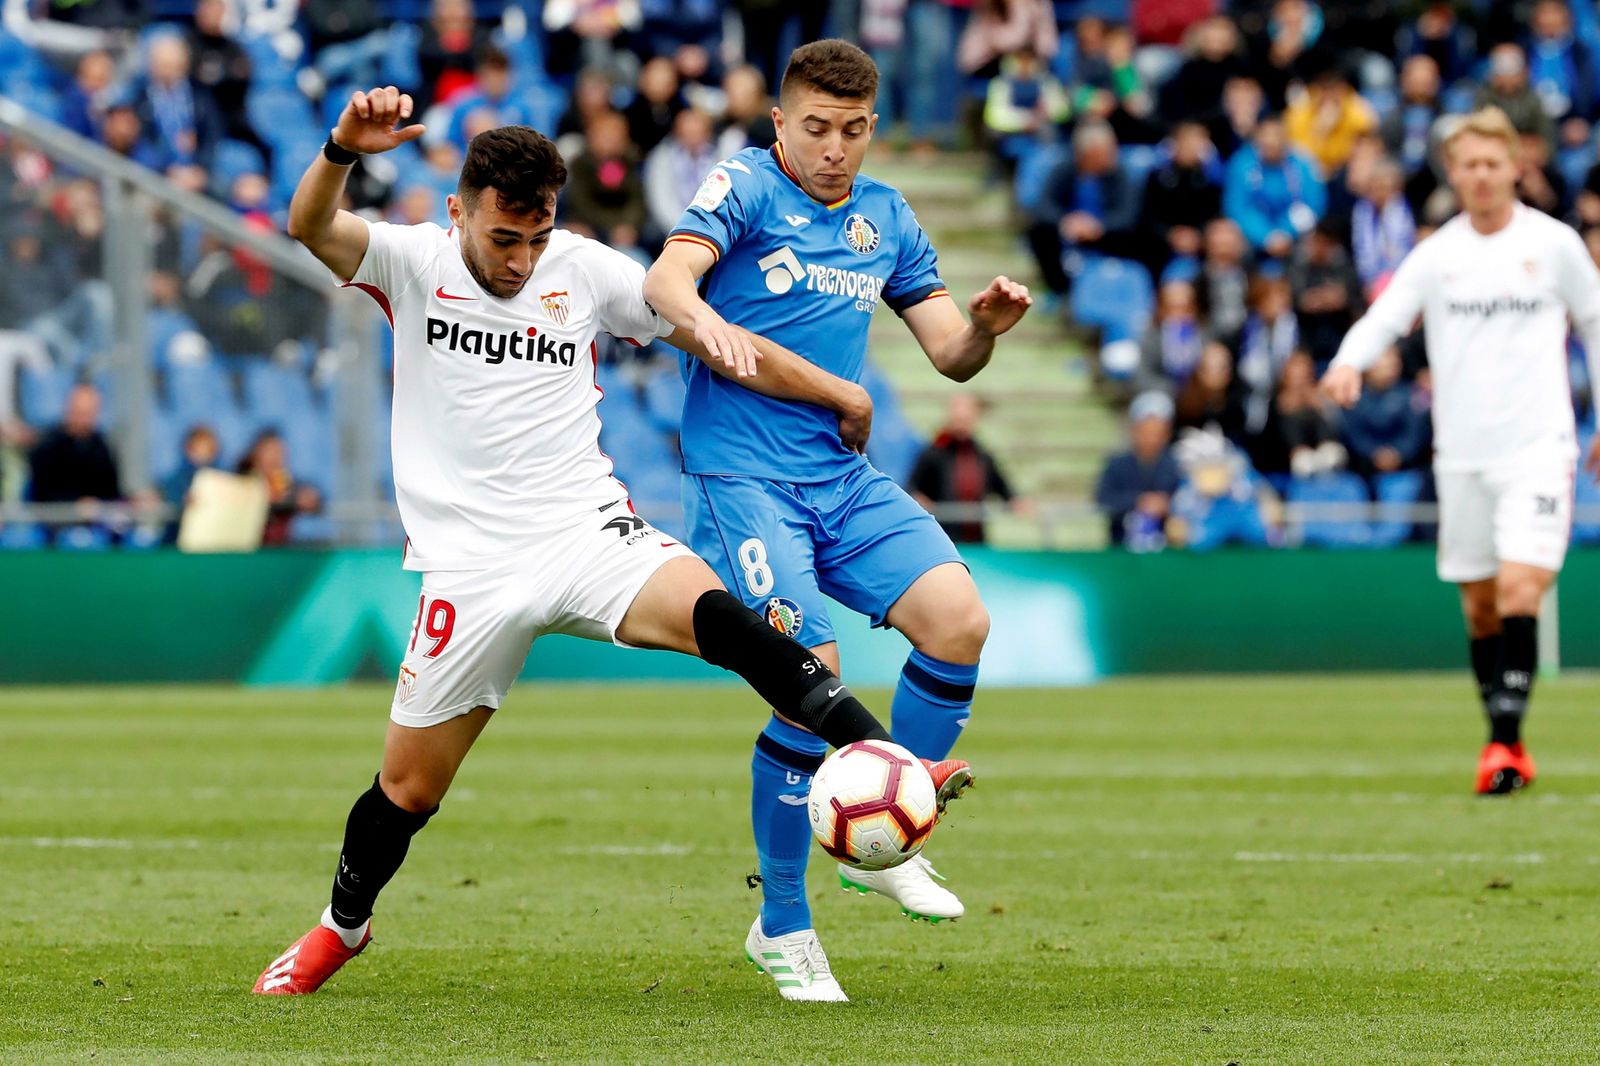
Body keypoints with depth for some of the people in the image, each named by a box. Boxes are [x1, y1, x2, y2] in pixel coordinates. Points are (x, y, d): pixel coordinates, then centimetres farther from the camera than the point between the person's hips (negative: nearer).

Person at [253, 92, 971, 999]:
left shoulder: (585, 269, 2)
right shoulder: (412, 262, -3)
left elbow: (713, 340, 10)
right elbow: (309, 227, -22)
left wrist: (839, 393, 11)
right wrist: (343, 150, -43)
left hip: (587, 531, 0)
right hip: (472, 566, 0)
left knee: (713, 613, -30)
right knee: (410, 785, 6)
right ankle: (342, 926, 35)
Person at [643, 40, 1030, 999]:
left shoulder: (887, 219, 15)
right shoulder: (746, 186, -3)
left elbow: (951, 356, 16)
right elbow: (665, 278, -20)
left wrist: (985, 327, -7)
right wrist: (702, 317, -43)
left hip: (846, 478, 6)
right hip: (743, 478, -5)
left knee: (960, 619, -16)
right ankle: (782, 925, -1)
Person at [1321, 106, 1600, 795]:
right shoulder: (1436, 255, 5)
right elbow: (1384, 317, -5)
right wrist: (1349, 363, -27)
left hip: (1538, 447, -3)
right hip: (1460, 454, 3)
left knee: (1520, 592, -17)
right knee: (1480, 607, 7)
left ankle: (1505, 742, -18)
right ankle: (1505, 744, 18)